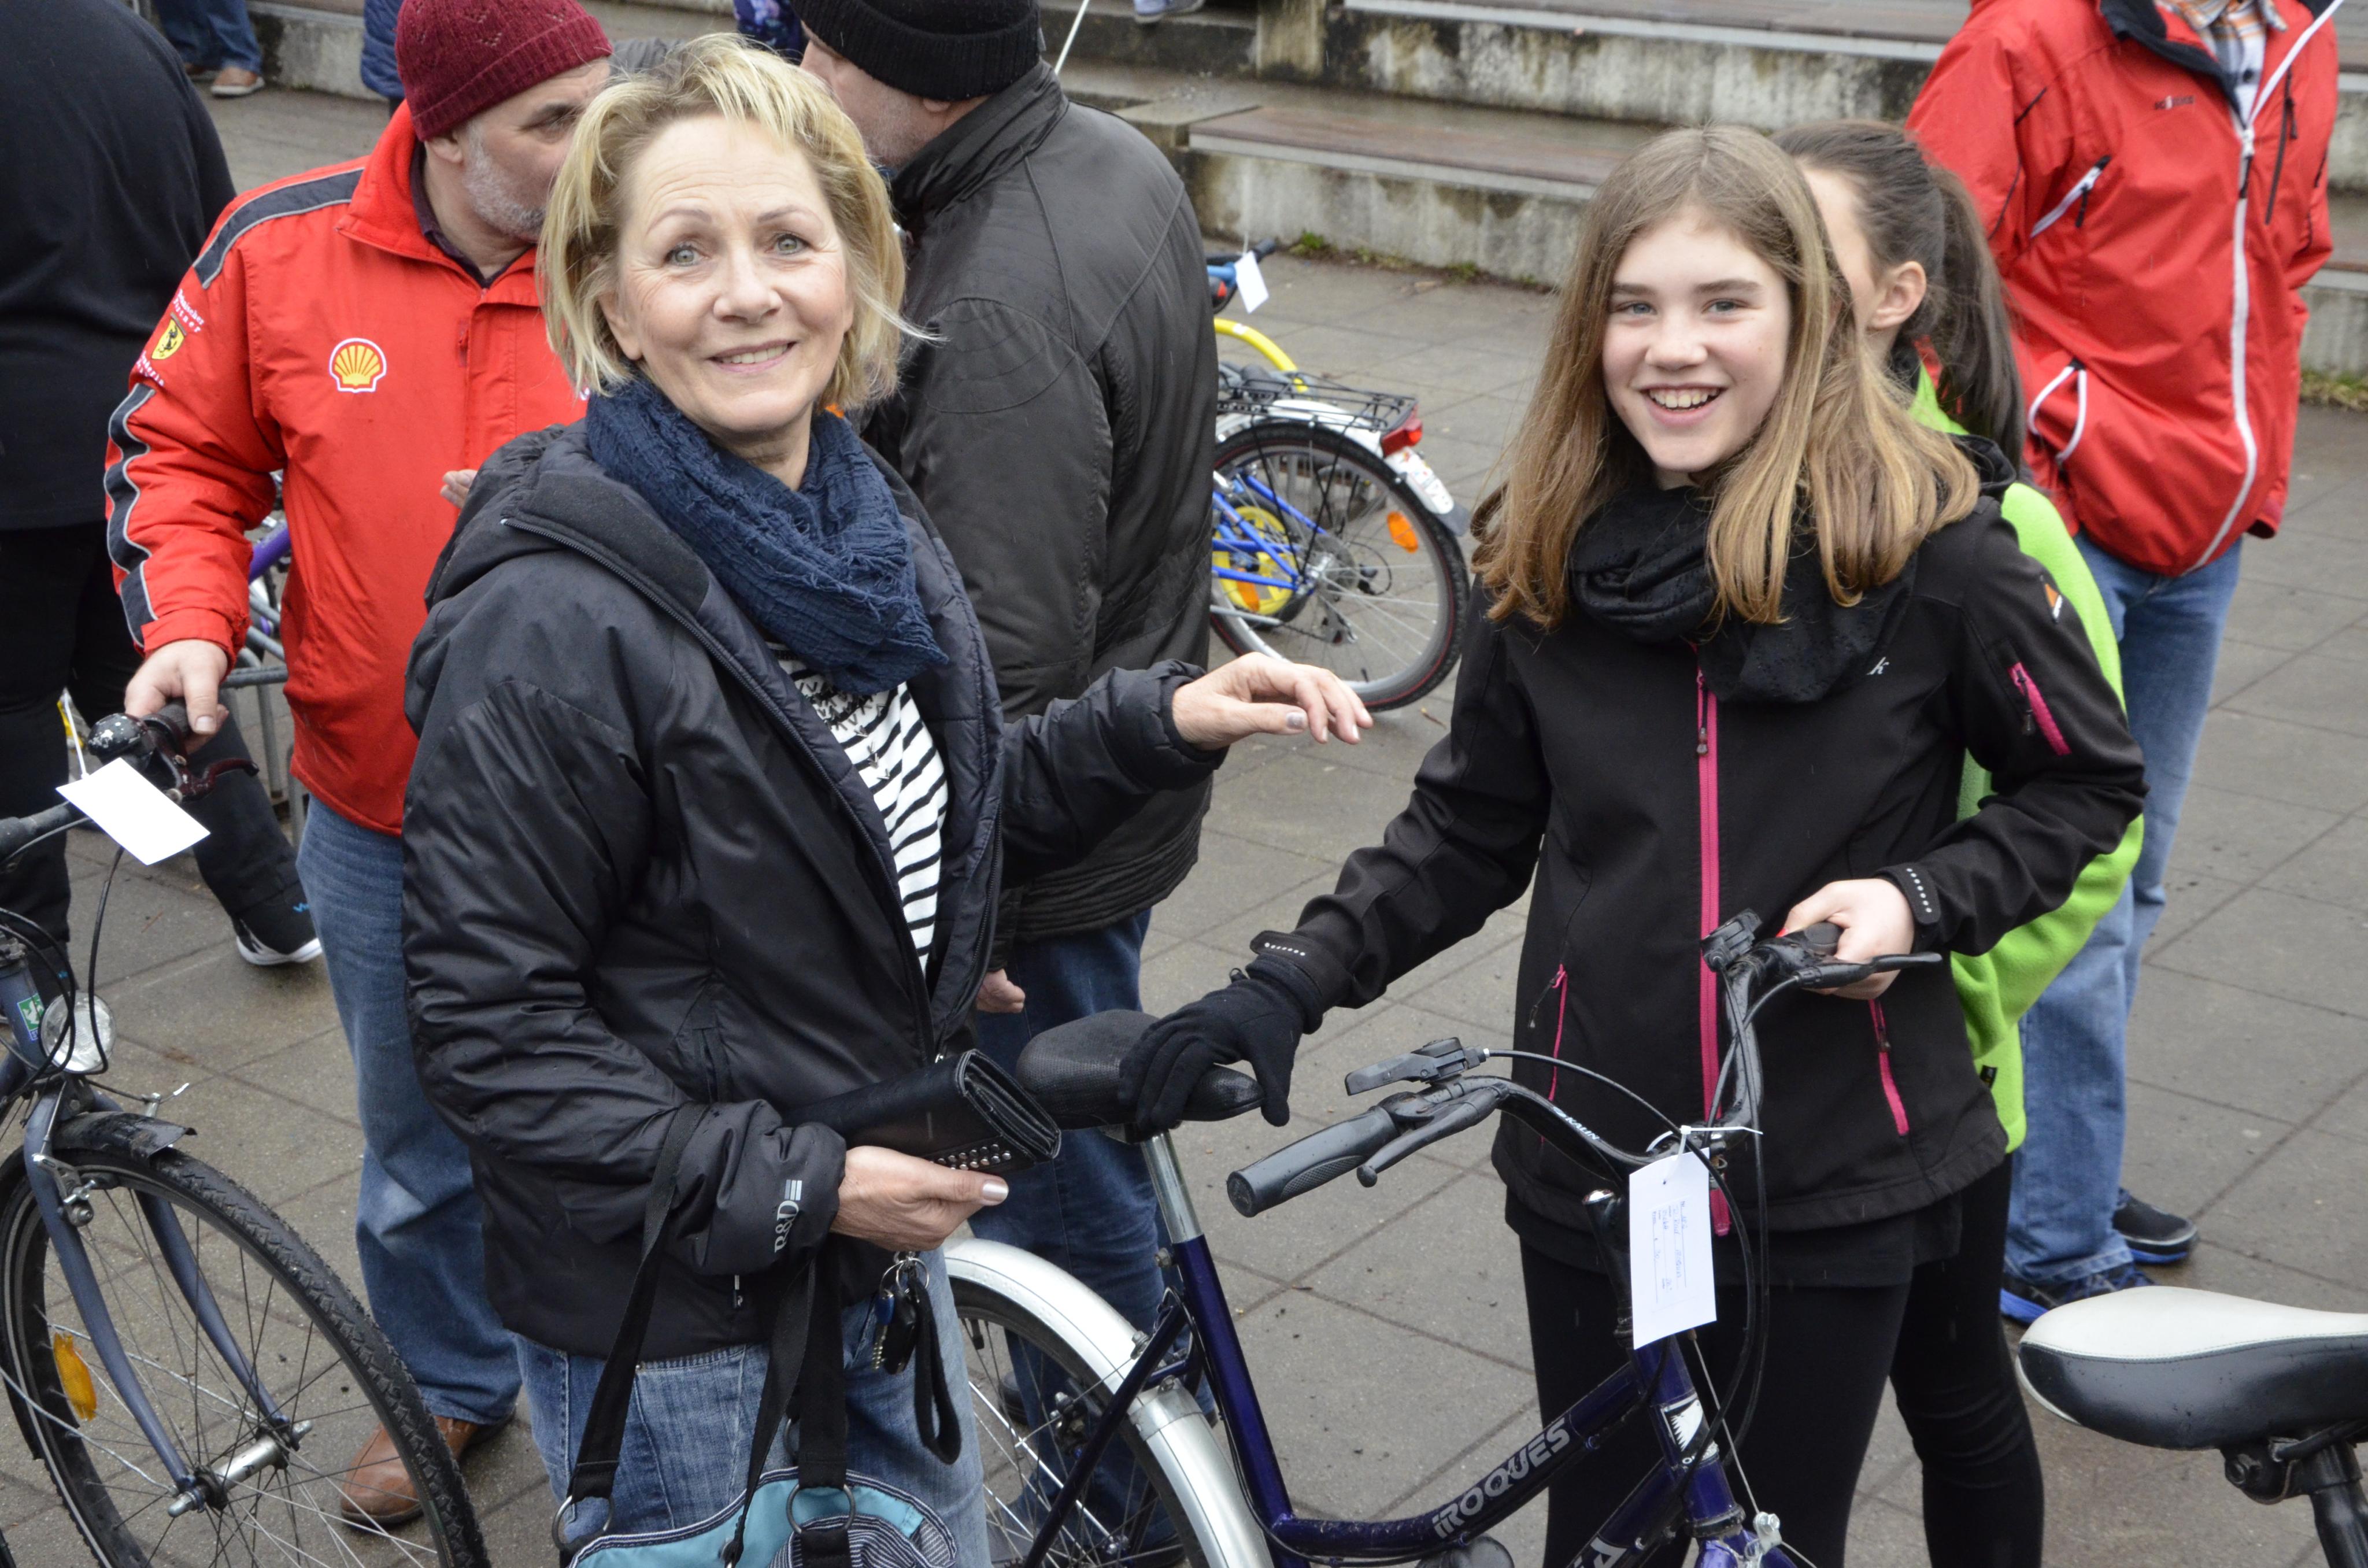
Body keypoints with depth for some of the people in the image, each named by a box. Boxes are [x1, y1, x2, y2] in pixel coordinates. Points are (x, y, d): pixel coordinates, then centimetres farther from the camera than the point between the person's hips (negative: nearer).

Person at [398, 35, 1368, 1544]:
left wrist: (1163, 721, -2)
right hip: (672, 1322, -7)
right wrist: (787, 1186, -24)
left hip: (882, 1239, 8)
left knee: (940, 1542, 25)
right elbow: (491, 1029, -23)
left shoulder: (873, 522, -1)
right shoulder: (554, 617, -25)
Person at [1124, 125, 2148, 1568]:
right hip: (1593, 1165, 3)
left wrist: (1923, 900, -16)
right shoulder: (1548, 555, -1)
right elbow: (1471, 826, 8)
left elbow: (2090, 781, 0)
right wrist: (1293, 981, -5)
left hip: (1836, 1179, -2)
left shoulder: (1927, 545, -11)